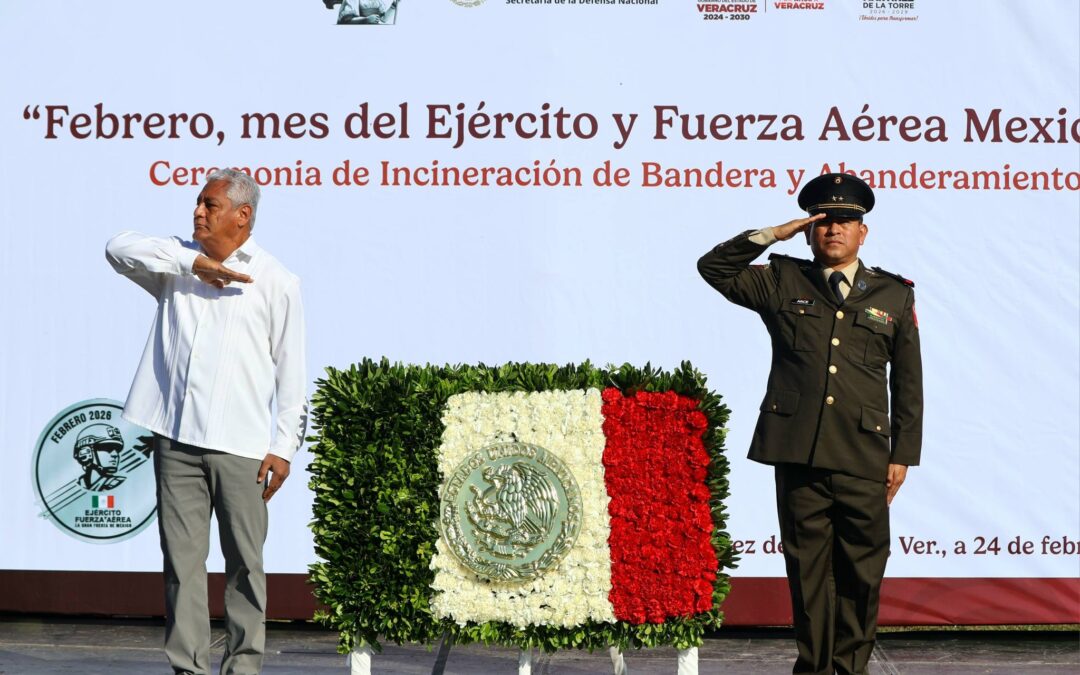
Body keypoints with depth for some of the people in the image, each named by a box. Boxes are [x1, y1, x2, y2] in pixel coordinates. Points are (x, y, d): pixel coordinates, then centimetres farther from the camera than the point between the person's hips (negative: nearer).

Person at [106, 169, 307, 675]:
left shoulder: (276, 281, 4)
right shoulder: (178, 262, 14)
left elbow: (291, 370, 3)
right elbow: (119, 248, -2)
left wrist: (284, 446, -4)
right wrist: (192, 262, -8)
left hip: (240, 444, -3)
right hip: (176, 438, 3)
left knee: (244, 560, 0)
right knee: (181, 557, 3)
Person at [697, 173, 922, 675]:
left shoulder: (894, 295, 12)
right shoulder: (782, 283, 11)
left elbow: (908, 384, 12)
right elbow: (714, 268, 7)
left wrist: (903, 454, 7)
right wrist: (771, 236, 0)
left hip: (864, 458, 0)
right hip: (797, 454, 0)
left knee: (862, 571, 3)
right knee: (808, 566, 4)